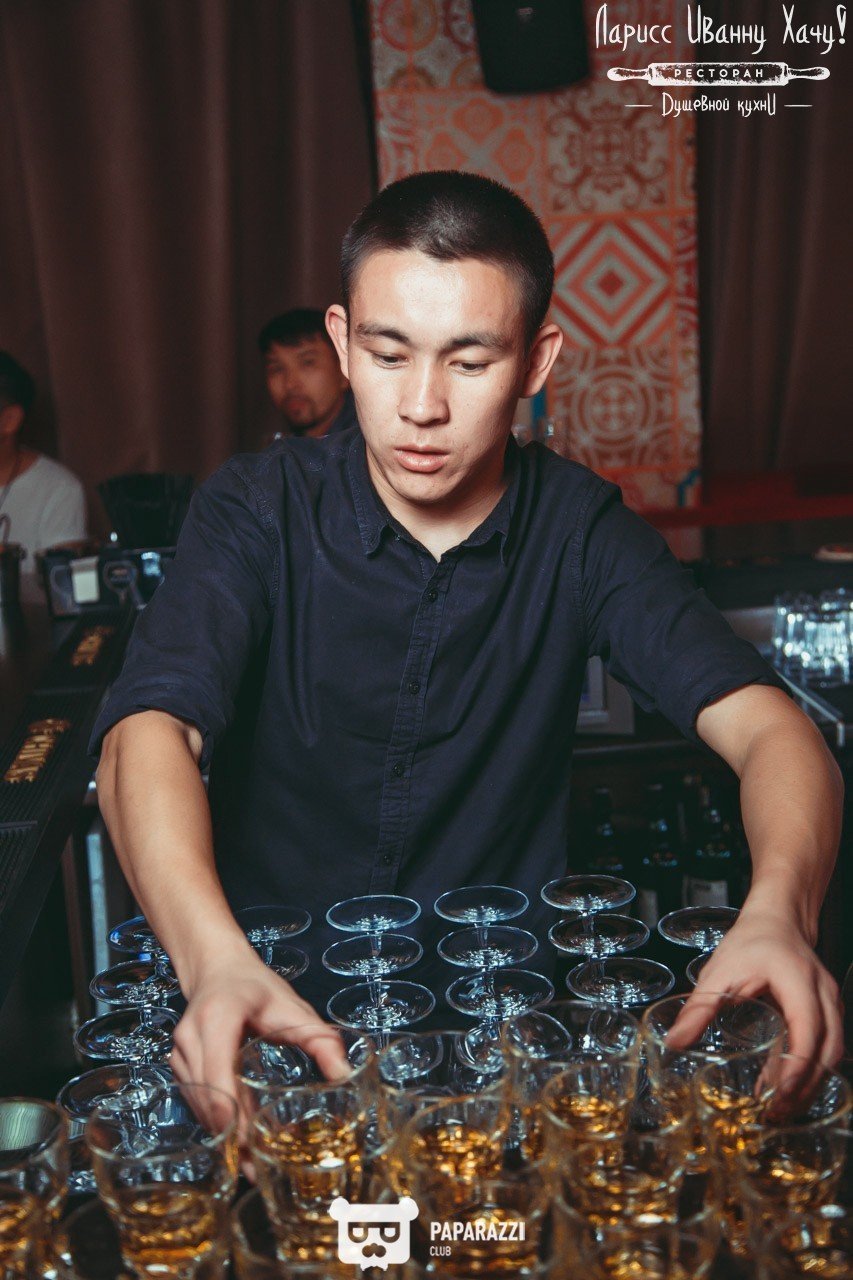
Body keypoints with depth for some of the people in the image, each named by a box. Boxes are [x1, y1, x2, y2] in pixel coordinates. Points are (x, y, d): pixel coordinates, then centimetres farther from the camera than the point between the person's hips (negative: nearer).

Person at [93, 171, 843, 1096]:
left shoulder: (580, 529, -5)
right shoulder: (257, 509, -8)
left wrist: (778, 913, -36)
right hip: (280, 998, 0)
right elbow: (151, 731, -23)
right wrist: (216, 962, -42)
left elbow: (769, 730, -14)